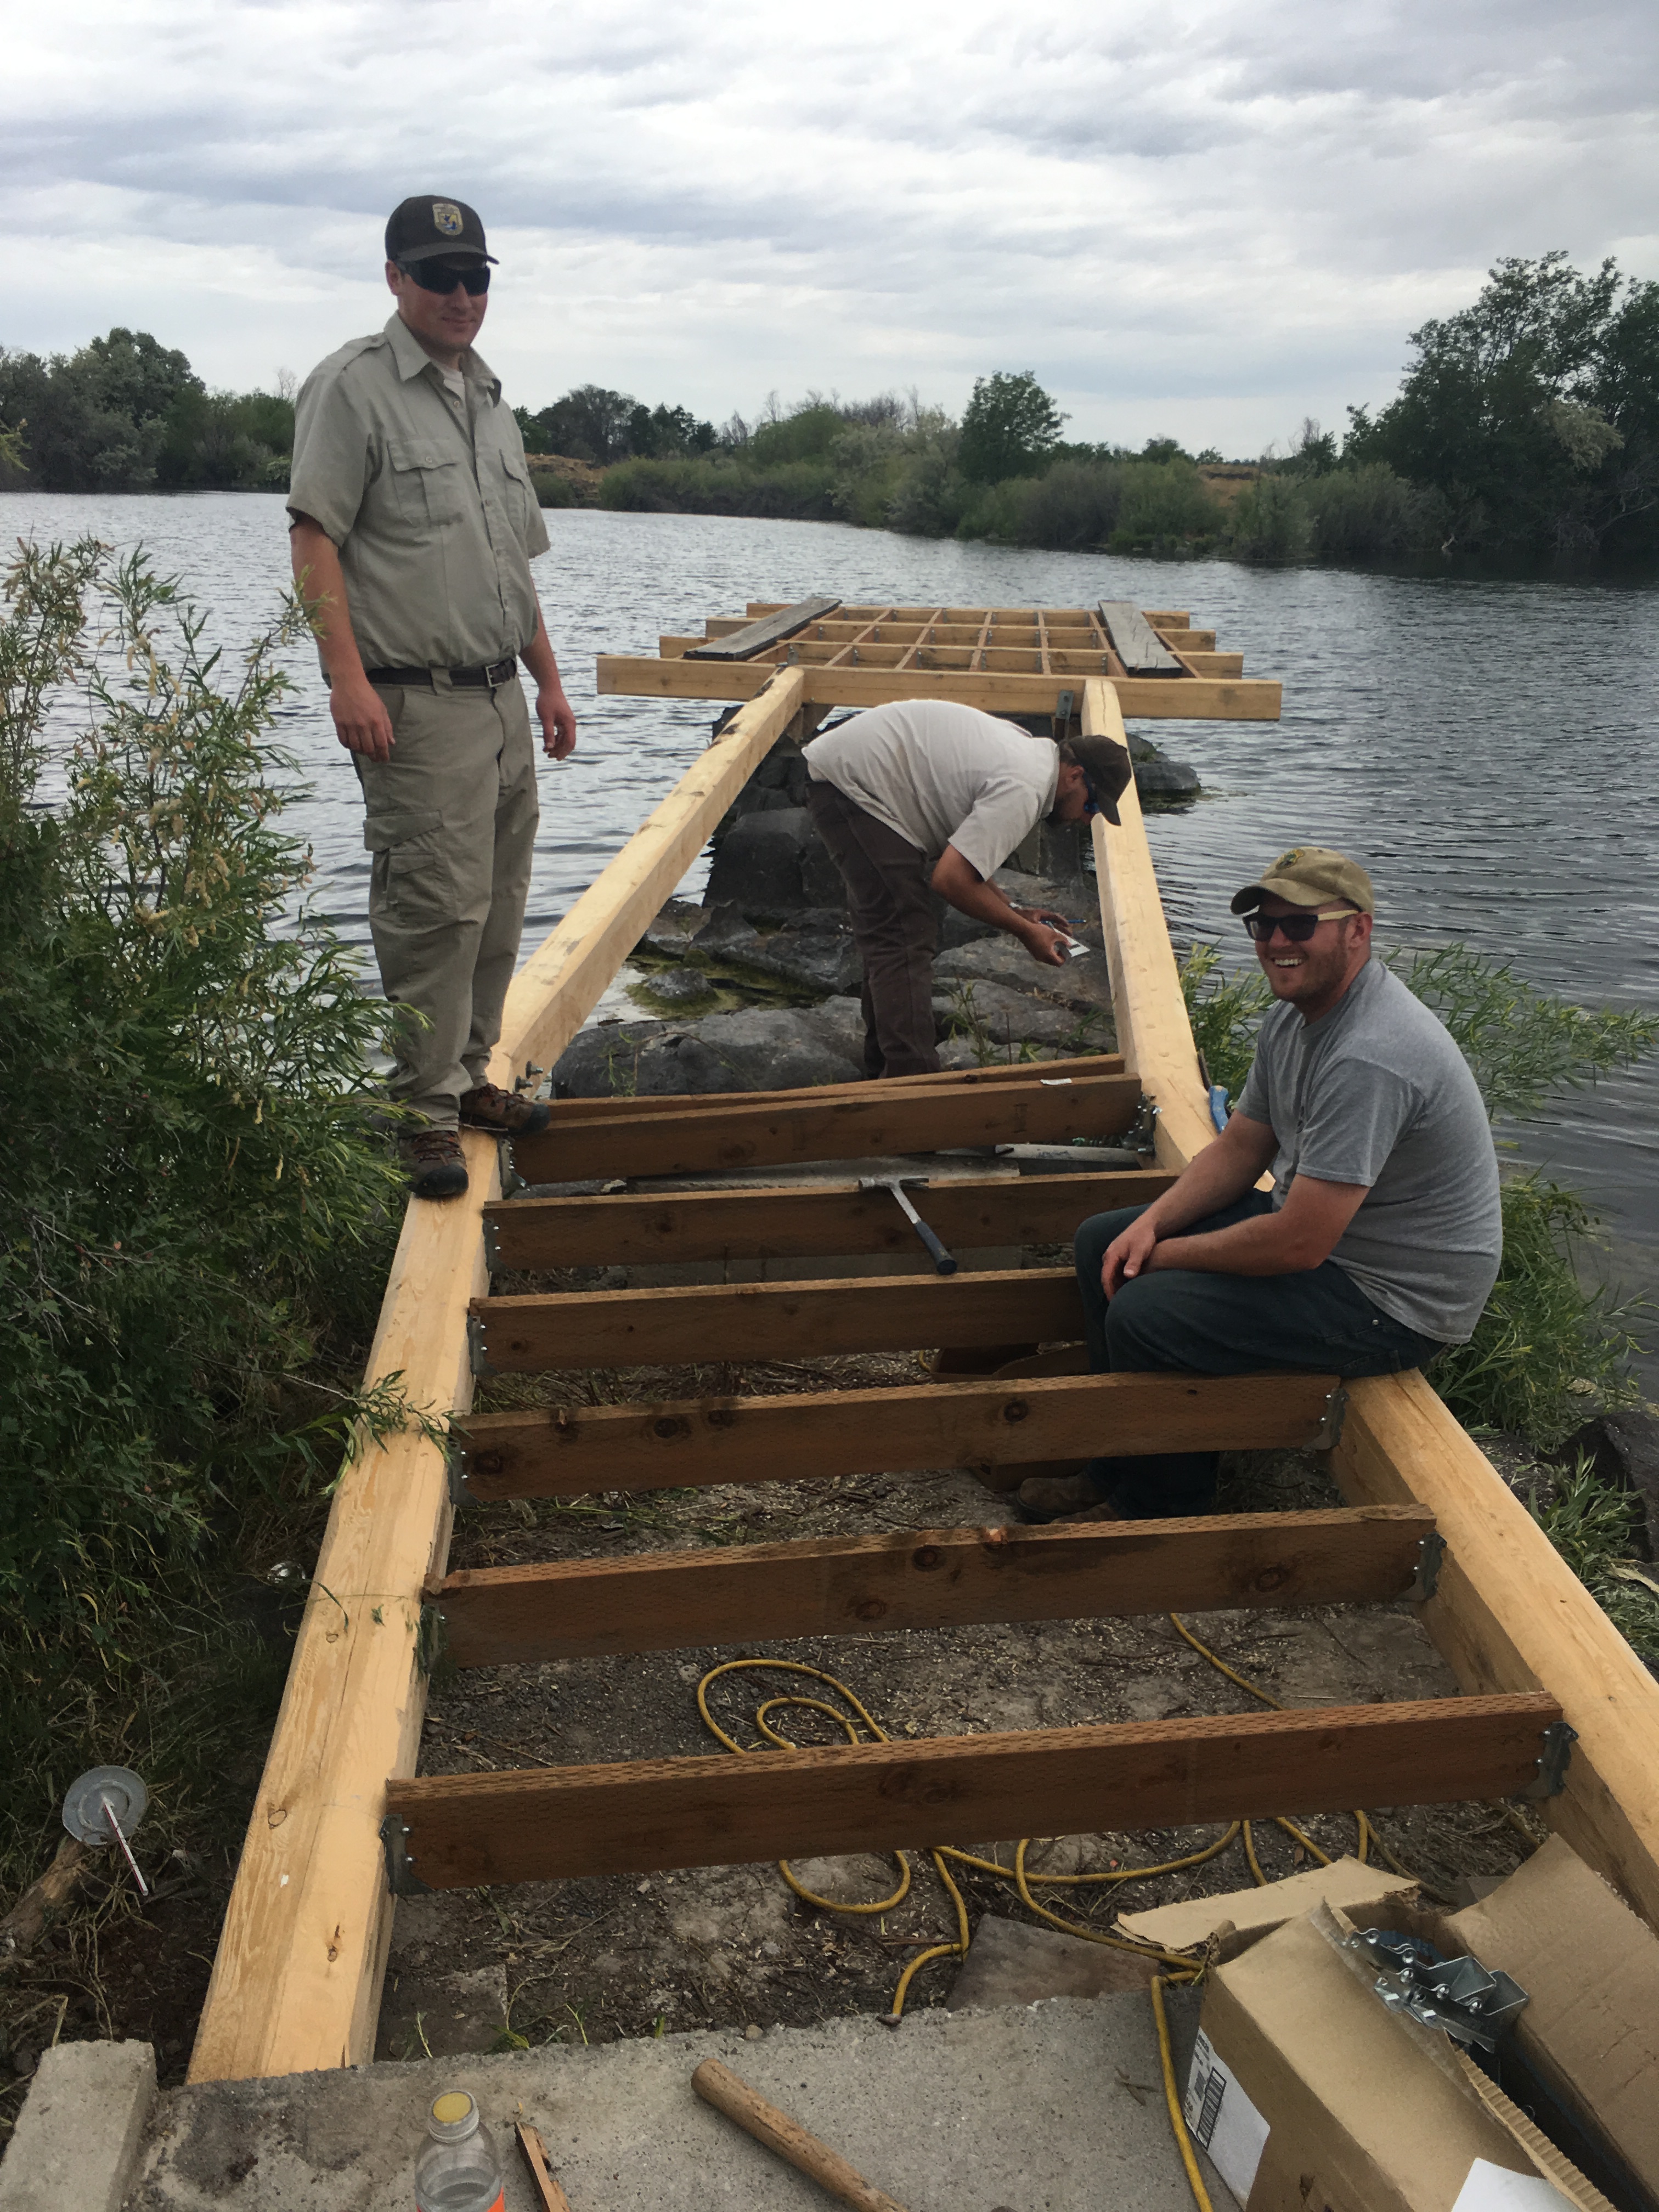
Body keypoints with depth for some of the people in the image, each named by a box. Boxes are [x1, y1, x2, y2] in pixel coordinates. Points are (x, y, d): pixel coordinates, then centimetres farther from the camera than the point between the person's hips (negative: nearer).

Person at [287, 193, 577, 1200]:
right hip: (415, 703, -8)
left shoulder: (491, 399, 20)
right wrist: (349, 677, -22)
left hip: (502, 698, 8)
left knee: (498, 906, 11)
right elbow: (315, 538, -12)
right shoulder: (354, 387, -4)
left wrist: (550, 680, 21)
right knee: (436, 908, -10)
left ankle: (468, 1076, 23)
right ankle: (427, 1113, 0)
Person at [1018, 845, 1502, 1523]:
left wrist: (1168, 1254, -15)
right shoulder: (1292, 1016, 3)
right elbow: (1239, 1148, 12)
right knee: (1103, 1241, 9)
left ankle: (1163, 1507, 4)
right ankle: (1116, 1471, 20)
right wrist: (1152, 1223, -5)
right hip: (1316, 1225, 10)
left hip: (1395, 1297, -10)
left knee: (1144, 1313, -24)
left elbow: (1297, 1245, -31)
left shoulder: (1367, 1058, -31)